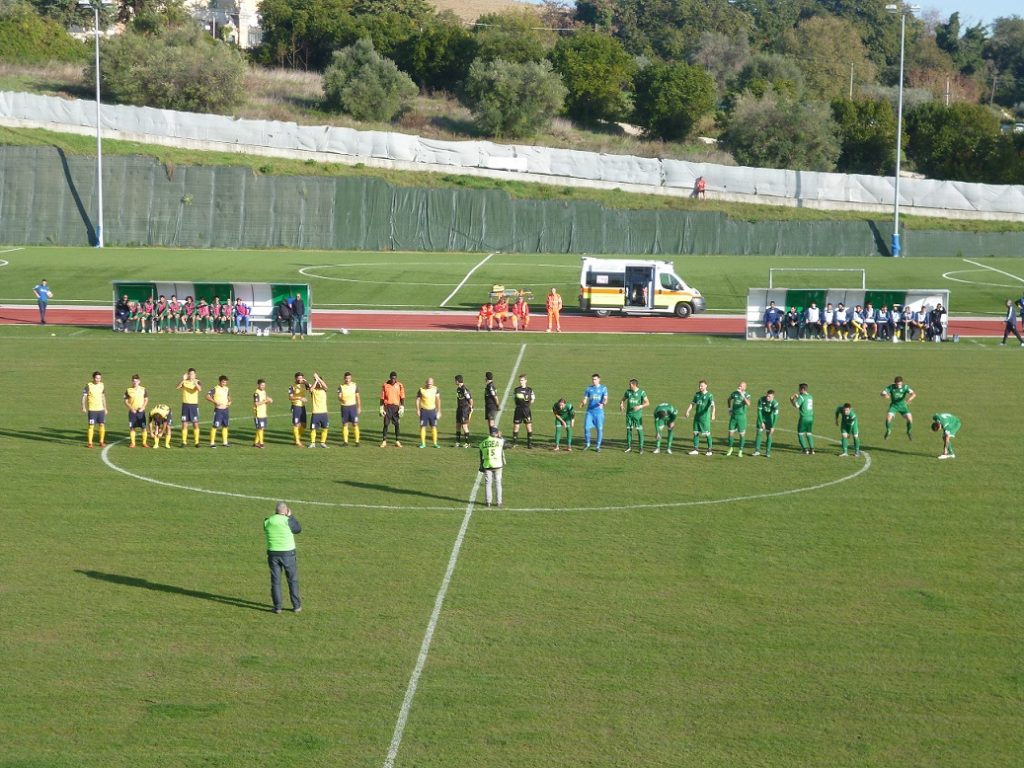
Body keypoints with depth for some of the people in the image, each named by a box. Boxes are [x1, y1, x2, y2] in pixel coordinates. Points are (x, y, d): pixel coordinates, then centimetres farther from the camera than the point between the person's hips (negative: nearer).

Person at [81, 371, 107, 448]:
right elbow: (84, 397, -7)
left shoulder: (102, 385, 8)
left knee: (102, 425, 0)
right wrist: (84, 407, -16)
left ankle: (101, 442, 10)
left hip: (101, 409, 4)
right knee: (91, 426, -5)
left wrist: (105, 408, 18)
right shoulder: (89, 386, -7)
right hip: (92, 409, -4)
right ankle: (89, 442, 2)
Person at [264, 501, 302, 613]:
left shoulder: (267, 522, -2)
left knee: (275, 581, 8)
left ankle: (277, 607, 8)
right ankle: (296, 606, 15)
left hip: (273, 554, 2)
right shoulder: (288, 521, -12)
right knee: (293, 581, 11)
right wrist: (291, 516, 10)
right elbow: (298, 529, 4)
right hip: (288, 554, -2)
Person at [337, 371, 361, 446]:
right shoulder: (341, 387, -1)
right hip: (344, 407, 0)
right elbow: (339, 397, -13)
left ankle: (357, 441, -1)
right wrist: (341, 399, -37)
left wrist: (359, 407, 7)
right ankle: (345, 441, 10)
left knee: (355, 424, -4)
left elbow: (358, 397, 9)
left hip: (353, 406, 0)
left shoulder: (355, 385, 4)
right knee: (345, 424, 3)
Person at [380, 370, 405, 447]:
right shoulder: (385, 385, 1)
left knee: (397, 424, 3)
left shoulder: (400, 385, 1)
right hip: (387, 406, 0)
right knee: (386, 424, -2)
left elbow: (402, 397, 1)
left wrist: (402, 408, -7)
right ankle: (384, 441, 2)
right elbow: (382, 398, 4)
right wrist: (381, 408, 0)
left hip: (396, 407, 0)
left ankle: (397, 441, 8)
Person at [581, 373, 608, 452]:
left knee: (599, 429, -2)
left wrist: (603, 403, -29)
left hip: (599, 411, -2)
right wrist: (583, 404, -14)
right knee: (586, 427, -5)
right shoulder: (589, 388, 10)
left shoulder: (603, 388, 3)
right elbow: (585, 399, 9)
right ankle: (587, 444, 15)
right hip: (590, 411, 2)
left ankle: (598, 446, 9)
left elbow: (605, 399, -7)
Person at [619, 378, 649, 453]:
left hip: (638, 414, -3)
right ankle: (629, 446, 15)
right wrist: (621, 405, -7)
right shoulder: (628, 392, 5)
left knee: (639, 430, -4)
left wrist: (640, 406, -20)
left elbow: (647, 403, -4)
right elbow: (623, 400, 16)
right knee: (629, 430, 5)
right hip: (629, 414, 4)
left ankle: (640, 448, 2)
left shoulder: (641, 392, -6)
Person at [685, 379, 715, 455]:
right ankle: (695, 450, 12)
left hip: (705, 418, -5)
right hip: (697, 417, 5)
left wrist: (713, 415, -36)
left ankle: (709, 450, 10)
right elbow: (692, 403, 16)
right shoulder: (697, 394, 9)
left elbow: (712, 405, -21)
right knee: (696, 433, 6)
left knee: (707, 434, 0)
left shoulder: (709, 395, -9)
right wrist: (687, 411, 3)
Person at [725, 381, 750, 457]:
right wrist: (729, 409, 14)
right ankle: (730, 448, 21)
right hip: (733, 416, 3)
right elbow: (729, 400, 23)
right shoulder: (734, 393, 2)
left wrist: (742, 395, -40)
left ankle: (740, 451, 12)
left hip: (742, 416, -3)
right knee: (731, 432, 3)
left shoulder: (747, 395, -11)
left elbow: (748, 404, -33)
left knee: (742, 434, 2)